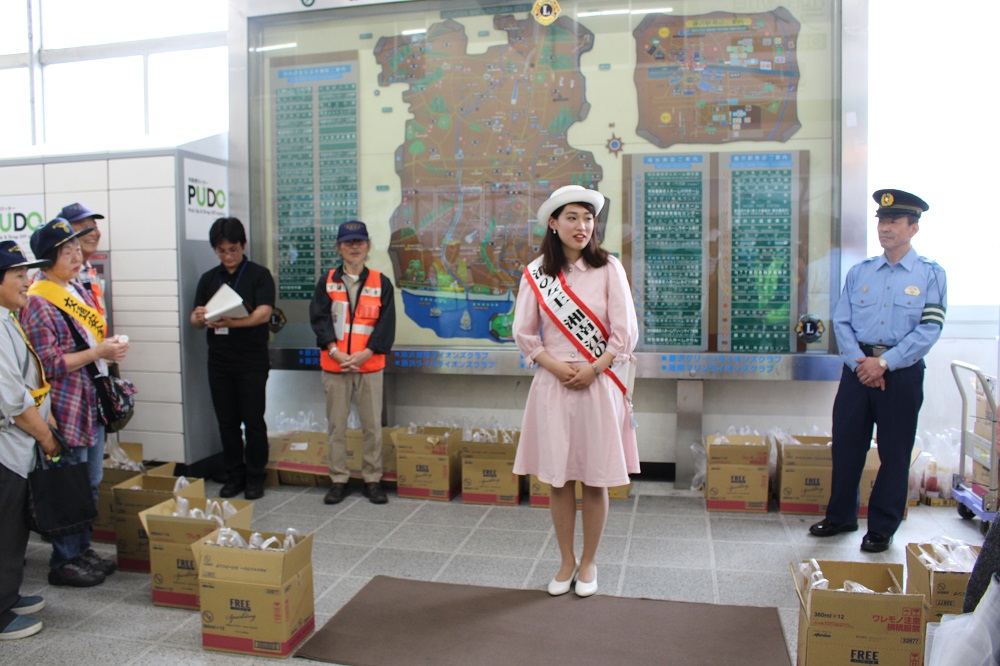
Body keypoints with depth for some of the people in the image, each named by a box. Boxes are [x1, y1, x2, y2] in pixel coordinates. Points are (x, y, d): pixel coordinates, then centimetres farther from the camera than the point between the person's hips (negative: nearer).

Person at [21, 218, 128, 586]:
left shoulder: (78, 290, 12)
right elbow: (49, 364, -19)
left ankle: (82, 549, 30)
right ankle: (63, 562, 15)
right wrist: (98, 353, -19)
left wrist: (111, 345, 3)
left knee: (91, 483, 16)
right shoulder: (38, 301, -15)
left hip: (93, 401, 9)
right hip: (66, 407, -9)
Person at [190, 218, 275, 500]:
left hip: (252, 361, -4)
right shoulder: (209, 279, 11)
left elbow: (263, 313, -16)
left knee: (253, 421, 1)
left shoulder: (259, 275, -2)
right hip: (219, 361, 4)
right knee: (227, 422, 10)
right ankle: (234, 475, 22)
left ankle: (255, 477, 14)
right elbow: (195, 319, 8)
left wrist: (232, 322, -32)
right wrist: (200, 318, -17)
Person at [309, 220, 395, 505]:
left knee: (373, 425, 3)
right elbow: (319, 319, -1)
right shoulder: (327, 281, 7)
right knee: (336, 425, 7)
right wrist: (336, 352, -14)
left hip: (369, 366, -1)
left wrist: (364, 354, -14)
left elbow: (386, 323, -2)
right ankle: (339, 480, 18)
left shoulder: (381, 283, 4)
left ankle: (373, 480, 16)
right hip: (334, 365, 1)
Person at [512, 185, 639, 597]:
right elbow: (524, 333, 4)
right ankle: (566, 561, 26)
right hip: (552, 384, 1)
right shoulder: (535, 273, 3)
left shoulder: (609, 269, -1)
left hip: (599, 385, -1)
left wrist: (592, 369, -11)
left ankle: (589, 562, 25)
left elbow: (626, 332, -3)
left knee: (595, 480, 6)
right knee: (558, 478, 7)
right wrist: (556, 366, -9)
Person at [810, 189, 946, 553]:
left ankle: (882, 529, 19)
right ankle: (841, 516, 26)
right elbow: (841, 322, 4)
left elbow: (929, 330, -10)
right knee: (846, 445, 9)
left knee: (894, 453, 6)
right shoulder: (859, 273, 8)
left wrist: (884, 362, -17)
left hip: (902, 373, -3)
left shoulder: (930, 275, -2)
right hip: (858, 368, 3)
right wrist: (860, 362, -10)